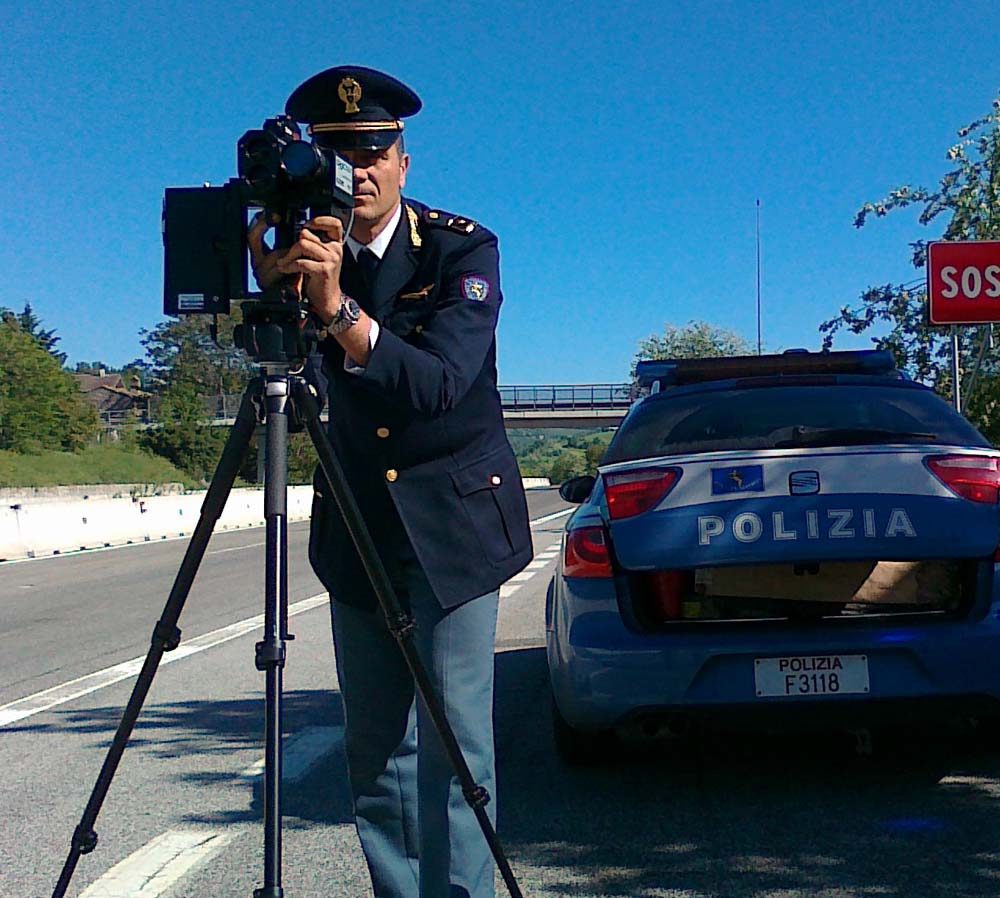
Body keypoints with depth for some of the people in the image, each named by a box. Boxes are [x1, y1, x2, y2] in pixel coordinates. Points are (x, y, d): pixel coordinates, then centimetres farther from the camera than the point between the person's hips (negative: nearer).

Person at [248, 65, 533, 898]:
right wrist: (274, 290, -34)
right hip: (356, 527, 4)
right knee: (375, 748, 8)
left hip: (454, 521, -4)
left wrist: (338, 307, -39)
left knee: (453, 742, -6)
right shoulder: (302, 248, -1)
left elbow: (439, 383, -26)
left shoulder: (463, 248, -12)